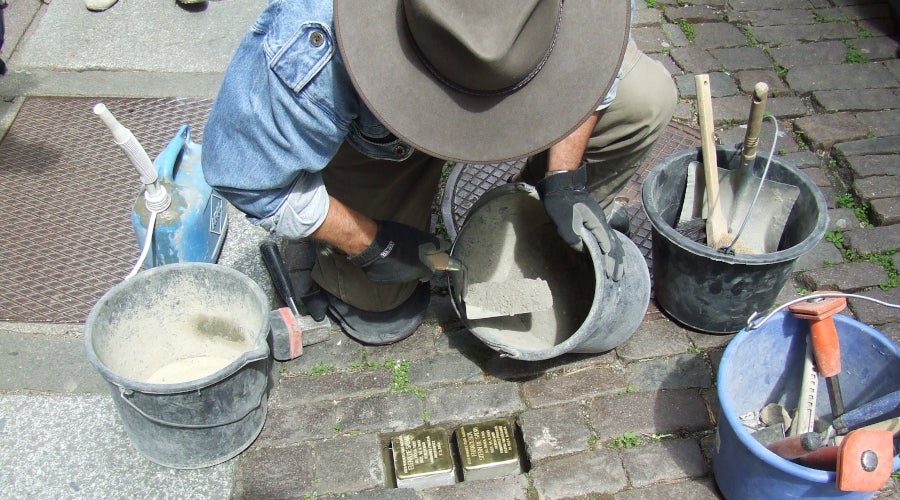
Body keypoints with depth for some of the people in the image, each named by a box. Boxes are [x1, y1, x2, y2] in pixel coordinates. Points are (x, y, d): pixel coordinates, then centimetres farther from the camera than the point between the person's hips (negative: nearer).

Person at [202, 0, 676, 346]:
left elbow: (584, 62, -12)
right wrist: (372, 245, -20)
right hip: (365, 134, -3)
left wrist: (564, 178, -23)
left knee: (646, 97, -16)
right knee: (380, 311, -10)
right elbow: (246, 174, -27)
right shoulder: (310, 54, -43)